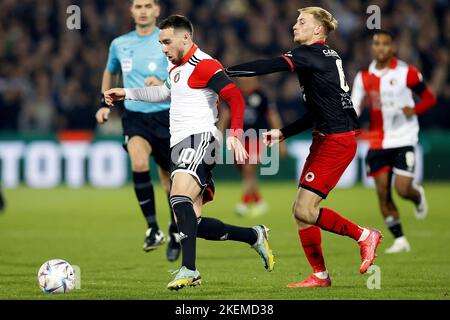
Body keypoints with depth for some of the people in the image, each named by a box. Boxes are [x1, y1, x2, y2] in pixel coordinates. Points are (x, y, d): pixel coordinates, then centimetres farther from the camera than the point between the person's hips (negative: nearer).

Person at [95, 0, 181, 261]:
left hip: (166, 115, -1)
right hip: (135, 116, 1)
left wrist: (163, 84, -22)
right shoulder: (119, 44, 8)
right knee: (139, 163, -27)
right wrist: (105, 104, 17)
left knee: (170, 178, 6)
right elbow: (110, 72, 28)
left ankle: (175, 233, 30)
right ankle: (153, 229, -19)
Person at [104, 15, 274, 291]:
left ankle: (189, 270, -41)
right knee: (195, 224, 1)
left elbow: (235, 98, -16)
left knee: (179, 197, -32)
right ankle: (255, 237, 17)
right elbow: (164, 92, 44)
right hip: (181, 146, 10)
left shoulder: (204, 65, -8)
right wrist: (126, 93, 44)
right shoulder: (177, 69, 23)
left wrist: (235, 135, -28)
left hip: (199, 139, -10)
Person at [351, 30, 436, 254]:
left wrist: (414, 110, -18)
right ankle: (399, 239, 11)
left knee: (403, 189, -12)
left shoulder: (406, 72, -5)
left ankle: (418, 196, 26)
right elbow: (353, 109, 5)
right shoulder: (364, 77, 5)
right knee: (383, 191, -1)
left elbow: (429, 98, 2)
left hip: (403, 140, -3)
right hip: (377, 141, 3)